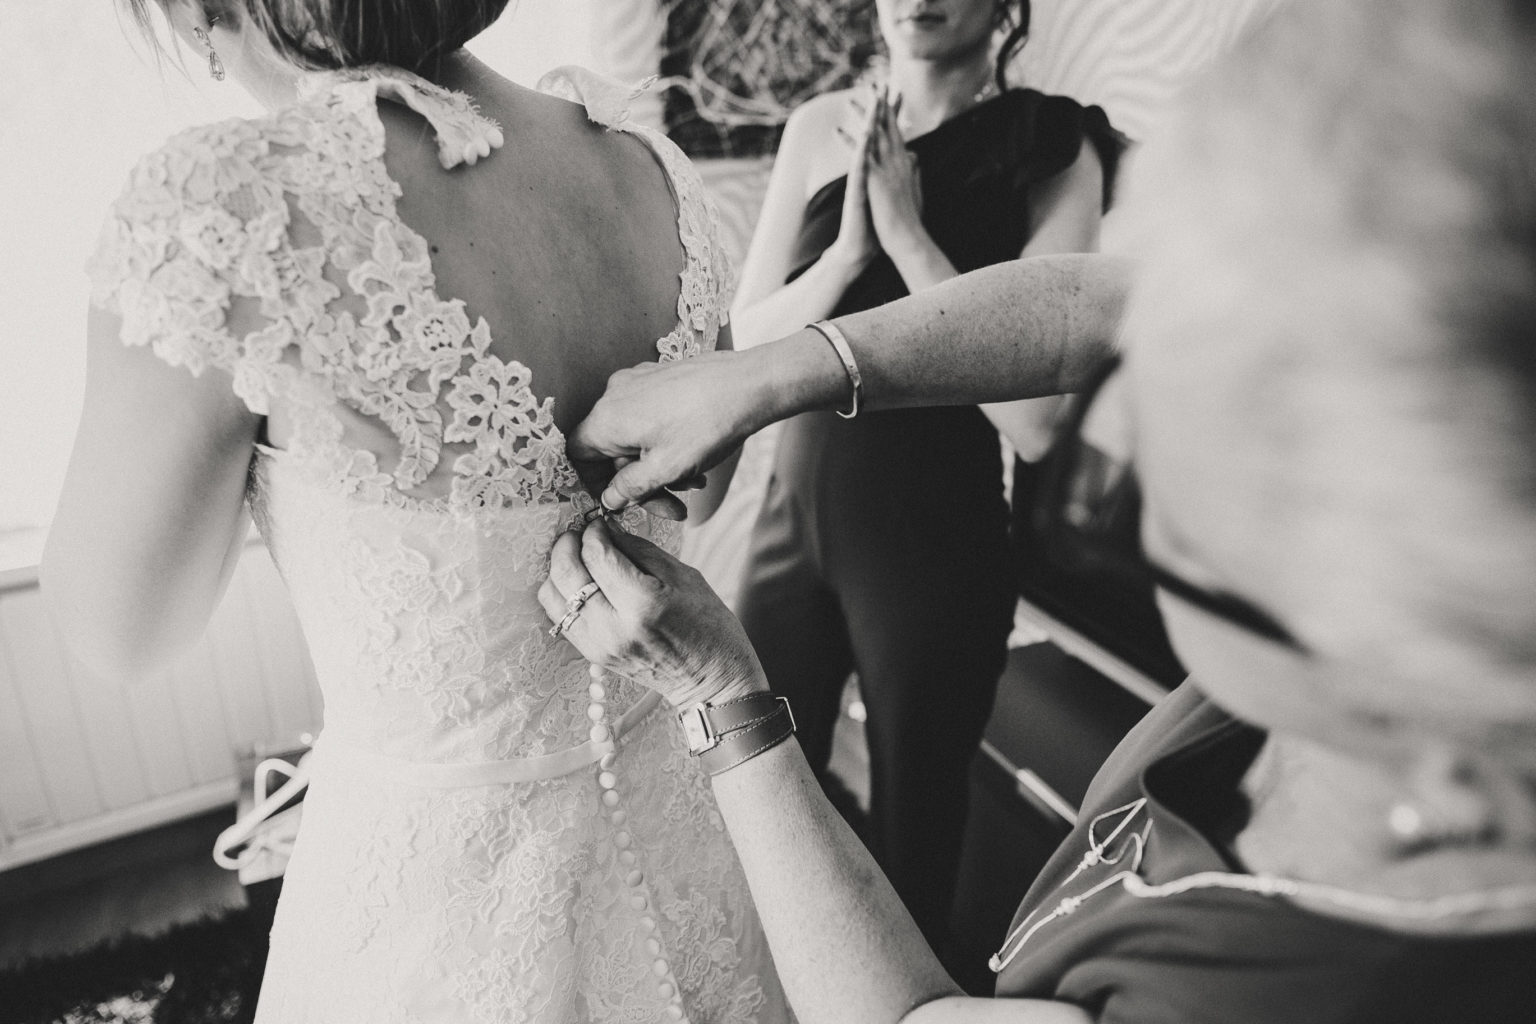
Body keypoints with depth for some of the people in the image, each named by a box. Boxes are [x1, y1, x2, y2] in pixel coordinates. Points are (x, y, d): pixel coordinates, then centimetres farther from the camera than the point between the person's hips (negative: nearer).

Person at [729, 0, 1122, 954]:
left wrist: (908, 235, -20)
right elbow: (749, 335, 2)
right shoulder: (821, 127, 1)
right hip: (797, 516, 4)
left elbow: (1033, 417, -17)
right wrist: (848, 249, -15)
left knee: (912, 820, 13)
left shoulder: (1052, 153, -10)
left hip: (938, 545, -4)